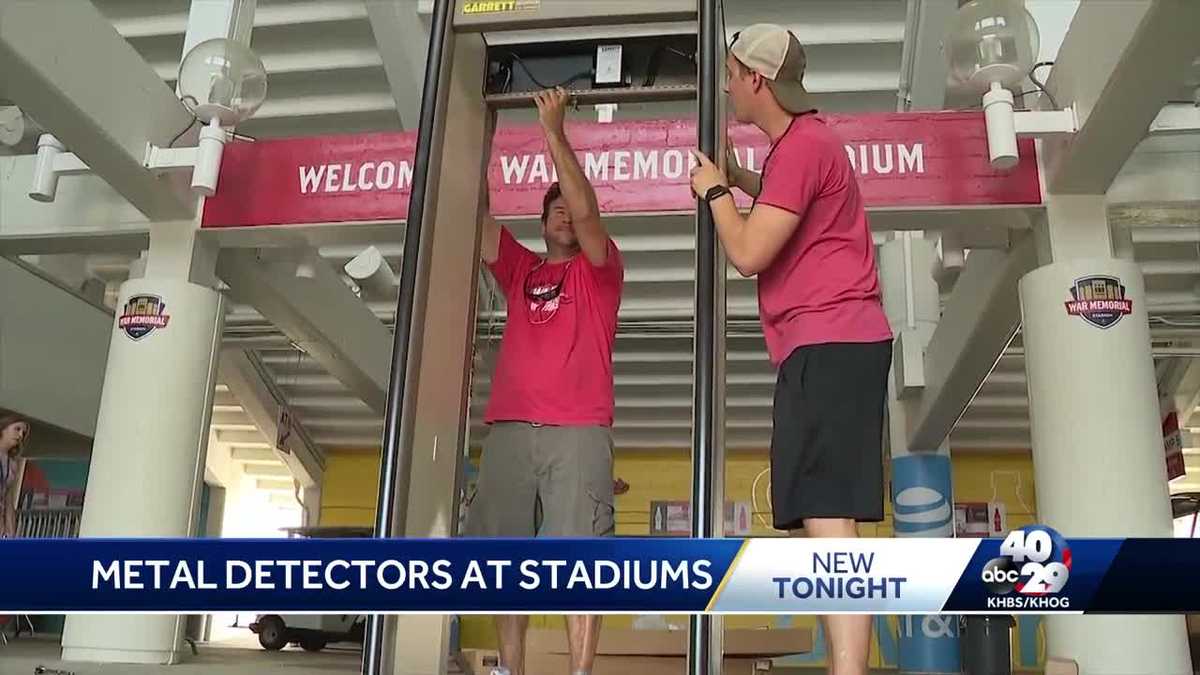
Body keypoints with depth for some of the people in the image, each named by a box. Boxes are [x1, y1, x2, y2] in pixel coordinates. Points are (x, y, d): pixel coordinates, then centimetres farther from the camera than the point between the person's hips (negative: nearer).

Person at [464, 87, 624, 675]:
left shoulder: (600, 270, 13)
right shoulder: (518, 270, 23)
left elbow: (586, 210, -3)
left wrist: (554, 130, -3)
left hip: (578, 430, -4)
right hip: (509, 428, 4)